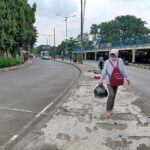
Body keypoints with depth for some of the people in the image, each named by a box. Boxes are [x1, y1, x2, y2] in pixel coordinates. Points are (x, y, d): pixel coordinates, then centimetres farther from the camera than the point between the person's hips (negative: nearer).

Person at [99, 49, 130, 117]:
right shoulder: (107, 62, -11)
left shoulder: (120, 61, -6)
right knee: (111, 95, -17)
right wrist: (101, 80, -1)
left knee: (113, 95, 11)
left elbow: (123, 70, 1)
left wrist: (127, 78, 2)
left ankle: (111, 109, 28)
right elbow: (104, 72, -4)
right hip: (109, 81, -3)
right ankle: (108, 110, -2)